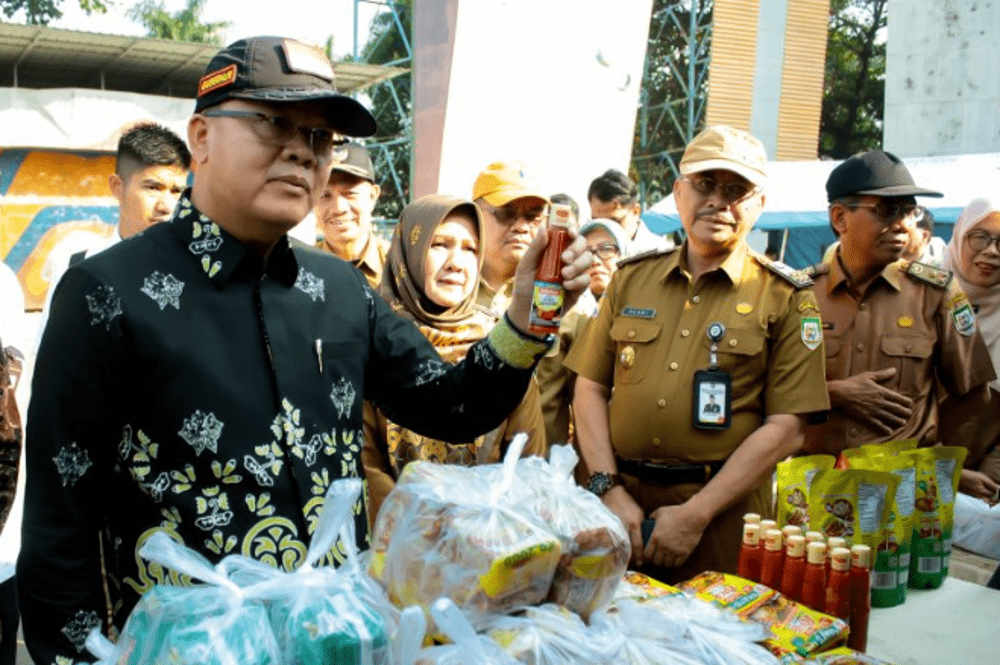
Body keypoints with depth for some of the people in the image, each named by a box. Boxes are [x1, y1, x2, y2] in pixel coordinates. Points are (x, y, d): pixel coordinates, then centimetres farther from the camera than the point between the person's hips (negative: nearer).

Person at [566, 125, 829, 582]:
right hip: (621, 503, 3)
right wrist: (610, 490, -6)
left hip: (721, 509, -2)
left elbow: (785, 429, -7)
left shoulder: (785, 299, -1)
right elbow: (590, 389, 6)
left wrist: (696, 514, -13)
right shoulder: (631, 278, 9)